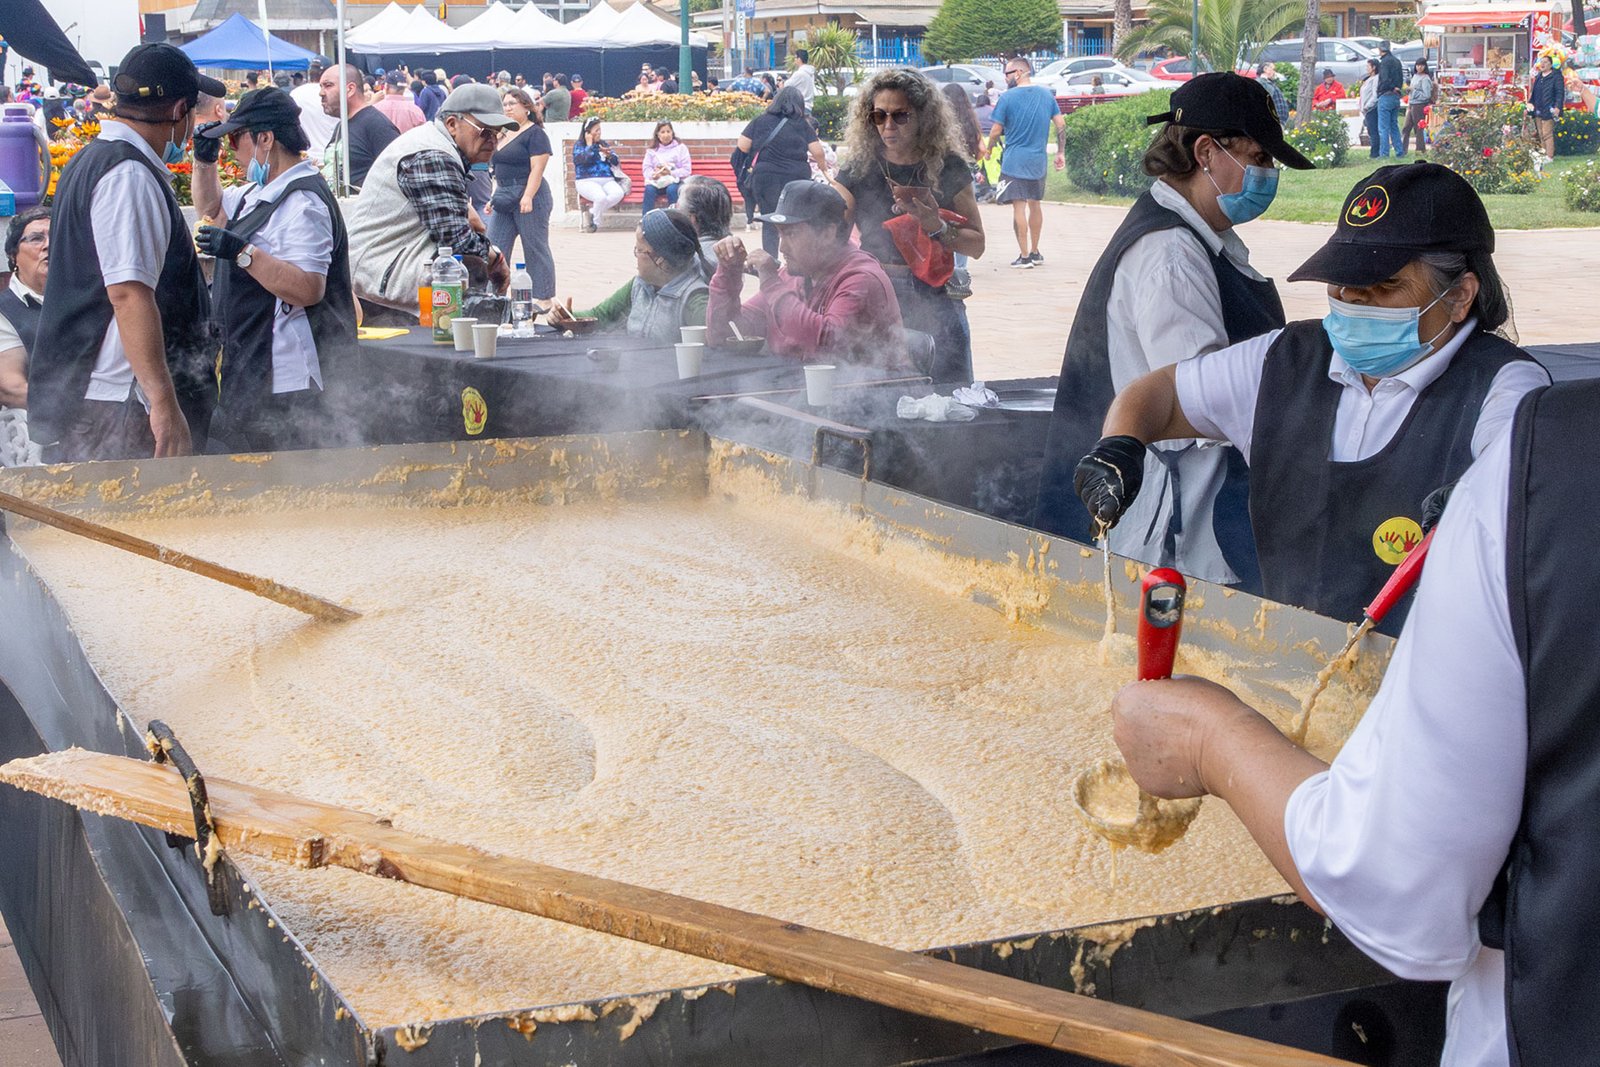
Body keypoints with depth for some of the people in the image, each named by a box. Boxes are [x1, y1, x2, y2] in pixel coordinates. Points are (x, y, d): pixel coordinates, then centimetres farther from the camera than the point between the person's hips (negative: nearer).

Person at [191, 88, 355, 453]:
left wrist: (242, 252, -30)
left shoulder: (303, 203, -18)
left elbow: (308, 289, -28)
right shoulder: (261, 193, 15)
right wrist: (205, 162, 18)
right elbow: (213, 208, 36)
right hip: (250, 372, 11)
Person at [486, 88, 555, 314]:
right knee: (494, 247, 3)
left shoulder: (535, 134, -7)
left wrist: (528, 196, -24)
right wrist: (494, 197, 16)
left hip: (528, 197, -8)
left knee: (536, 249, -2)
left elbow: (537, 168, -16)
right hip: (504, 198, 8)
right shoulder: (504, 135, 18)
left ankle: (543, 299, 5)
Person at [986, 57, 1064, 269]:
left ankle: (1024, 256, -3)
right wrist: (1060, 152, 12)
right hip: (1038, 160, 5)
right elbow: (1060, 124, 5)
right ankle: (1035, 253, 24)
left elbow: (996, 130, -7)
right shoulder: (1046, 94, 6)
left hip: (1014, 161, -5)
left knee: (1019, 207, -2)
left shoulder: (1008, 97, -9)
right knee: (1035, 204, 17)